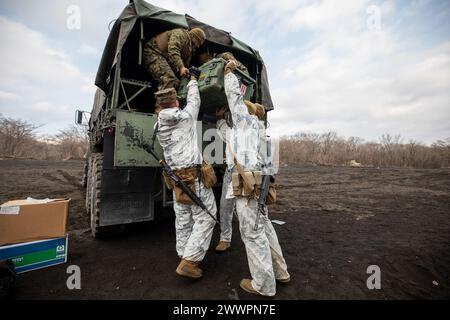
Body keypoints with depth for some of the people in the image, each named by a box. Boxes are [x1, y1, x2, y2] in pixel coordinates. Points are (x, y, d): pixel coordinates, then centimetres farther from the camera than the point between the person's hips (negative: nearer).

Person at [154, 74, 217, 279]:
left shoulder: (158, 126, 8)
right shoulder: (185, 116, -6)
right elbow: (194, 101, 13)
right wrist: (192, 82, 31)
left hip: (176, 177, 7)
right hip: (195, 176, -7)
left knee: (183, 220, 14)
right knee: (205, 218, 1)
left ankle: (184, 257, 24)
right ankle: (189, 261, 0)